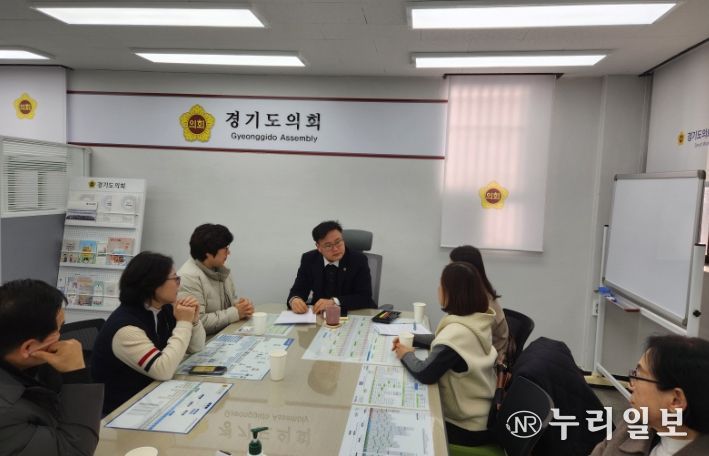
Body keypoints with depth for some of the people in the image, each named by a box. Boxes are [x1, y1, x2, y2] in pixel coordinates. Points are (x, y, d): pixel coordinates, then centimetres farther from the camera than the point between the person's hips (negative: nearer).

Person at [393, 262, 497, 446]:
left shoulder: (459, 332, -32)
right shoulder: (476, 321, -4)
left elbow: (424, 373, -29)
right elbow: (442, 340, 12)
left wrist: (406, 355, -11)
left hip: (468, 427, -7)